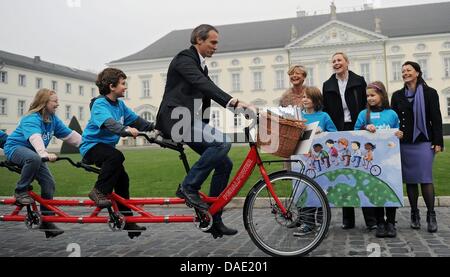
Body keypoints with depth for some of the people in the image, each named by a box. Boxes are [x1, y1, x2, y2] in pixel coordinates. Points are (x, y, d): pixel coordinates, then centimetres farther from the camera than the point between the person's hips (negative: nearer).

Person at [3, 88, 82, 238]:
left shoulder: (53, 119, -1)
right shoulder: (31, 119, -25)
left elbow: (69, 134, 0)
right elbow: (35, 138, -44)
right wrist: (45, 154, -61)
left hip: (34, 153, 7)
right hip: (15, 148, -7)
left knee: (49, 183, -6)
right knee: (34, 158, -41)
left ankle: (46, 221, 3)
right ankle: (20, 192, -19)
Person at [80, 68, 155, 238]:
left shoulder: (120, 104, 6)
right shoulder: (100, 104, -19)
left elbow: (136, 120, 3)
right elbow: (109, 123, -38)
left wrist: (154, 127, -12)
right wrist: (127, 130, -55)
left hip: (106, 146, 8)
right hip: (92, 146, -8)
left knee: (122, 179, 3)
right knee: (117, 156, -35)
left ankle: (127, 222, 11)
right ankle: (99, 191, -20)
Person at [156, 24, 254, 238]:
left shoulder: (201, 65, 21)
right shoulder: (184, 58, -8)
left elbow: (209, 91, 17)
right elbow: (204, 85, -24)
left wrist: (235, 105, 3)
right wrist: (234, 101, -33)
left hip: (192, 122, 9)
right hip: (176, 120, -9)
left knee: (225, 164, 3)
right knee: (223, 141, -28)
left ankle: (213, 219, 12)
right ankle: (188, 187, -14)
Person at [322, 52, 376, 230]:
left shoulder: (359, 81, 7)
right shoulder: (328, 85, 12)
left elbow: (366, 104, 3)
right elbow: (326, 111, 9)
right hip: (338, 133, 2)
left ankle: (370, 218, 2)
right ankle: (348, 218, 11)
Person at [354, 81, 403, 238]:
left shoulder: (392, 114, 7)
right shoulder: (364, 114, 5)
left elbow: (396, 134, 13)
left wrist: (399, 136, -8)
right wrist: (365, 128, -14)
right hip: (371, 157, 0)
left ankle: (391, 223, 14)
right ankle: (380, 223, 14)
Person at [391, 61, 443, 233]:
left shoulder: (429, 93, 3)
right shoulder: (397, 95, 11)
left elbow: (436, 119, 0)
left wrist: (438, 142, -6)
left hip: (424, 142, -3)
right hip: (404, 144, 3)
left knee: (426, 179, -6)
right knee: (410, 179, 5)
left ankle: (431, 216, 4)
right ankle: (414, 214, 14)